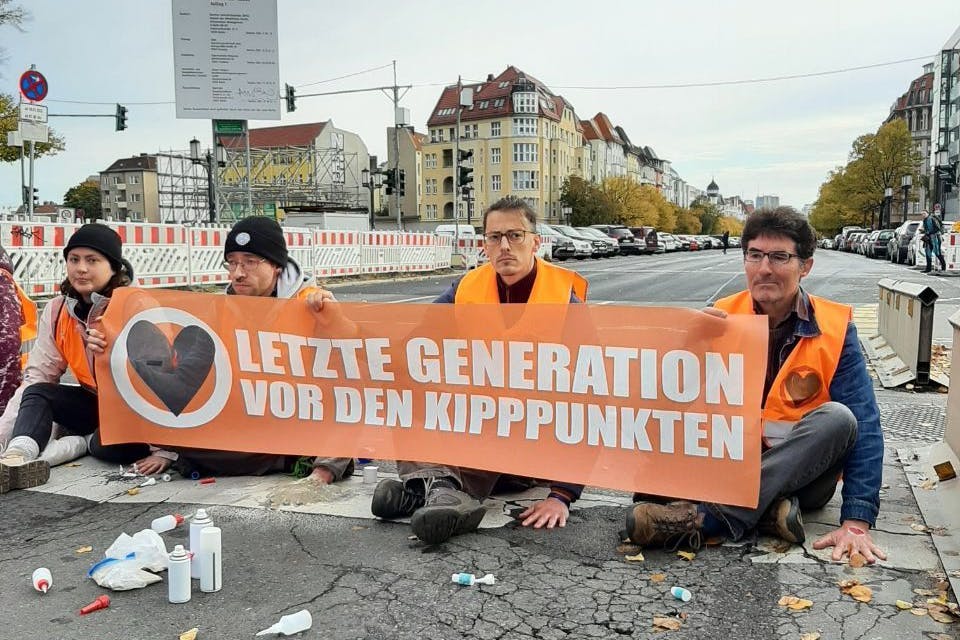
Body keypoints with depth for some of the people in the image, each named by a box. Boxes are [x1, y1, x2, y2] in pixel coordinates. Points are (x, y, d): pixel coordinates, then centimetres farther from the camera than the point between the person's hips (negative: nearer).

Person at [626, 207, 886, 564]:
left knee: (838, 417, -31)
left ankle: (708, 516, -36)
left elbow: (864, 427, -14)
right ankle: (768, 508, -29)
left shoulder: (834, 328, -7)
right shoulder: (722, 318, -3)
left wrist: (857, 522, -25)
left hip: (802, 467, 0)